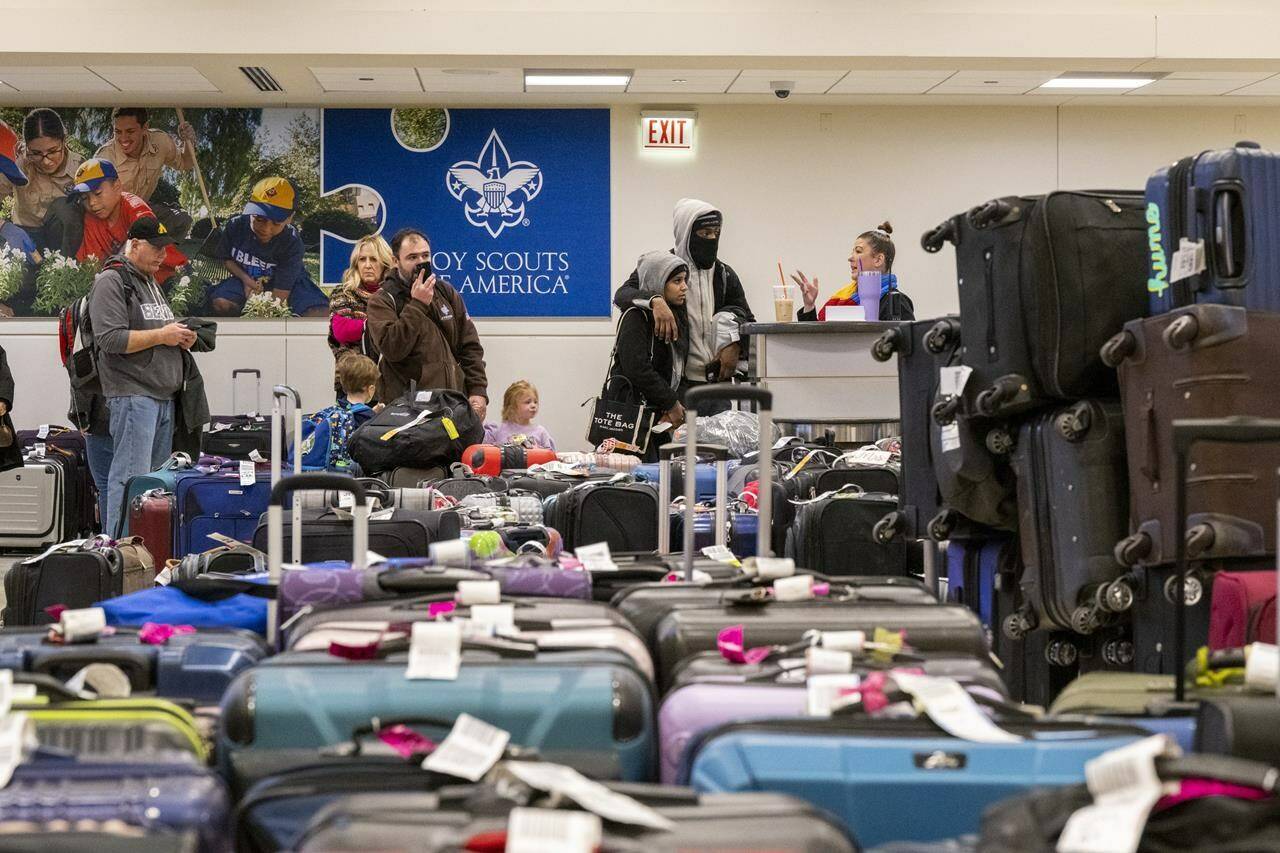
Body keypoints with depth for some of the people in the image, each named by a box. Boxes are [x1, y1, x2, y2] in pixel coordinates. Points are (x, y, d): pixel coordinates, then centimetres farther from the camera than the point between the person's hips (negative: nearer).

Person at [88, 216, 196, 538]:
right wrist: (161, 335, -14)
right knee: (131, 477, -13)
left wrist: (181, 338, 11)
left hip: (164, 395, 9)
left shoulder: (151, 282, 22)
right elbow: (111, 339, -18)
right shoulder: (111, 281, -7)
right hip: (132, 394, -9)